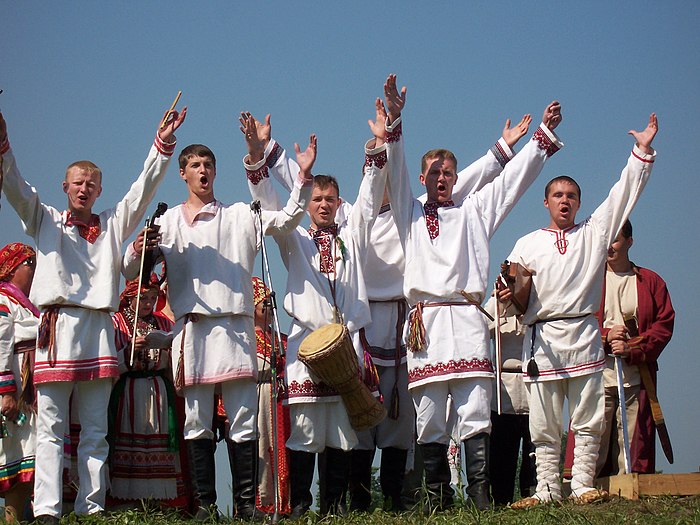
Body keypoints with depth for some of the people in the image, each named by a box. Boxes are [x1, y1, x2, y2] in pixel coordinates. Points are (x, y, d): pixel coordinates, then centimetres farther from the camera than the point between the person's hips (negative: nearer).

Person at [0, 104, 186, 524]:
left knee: (96, 429, 2)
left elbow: (143, 190, 10)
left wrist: (162, 146, -2)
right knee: (51, 426, -7)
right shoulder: (46, 220, 16)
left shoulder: (113, 225, 19)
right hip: (57, 324, -2)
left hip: (98, 328, 2)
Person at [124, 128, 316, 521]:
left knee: (244, 422, -5)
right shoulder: (169, 221, 17)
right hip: (191, 328, 1)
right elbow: (132, 272, 15)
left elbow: (285, 221, 2)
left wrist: (303, 178, -11)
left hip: (234, 325, -1)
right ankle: (205, 503, 4)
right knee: (197, 423, 0)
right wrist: (137, 251, -9)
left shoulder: (239, 216, 16)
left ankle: (246, 502, -2)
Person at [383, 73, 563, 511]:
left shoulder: (474, 211, 23)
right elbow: (395, 172, 8)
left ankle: (480, 495, -12)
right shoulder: (410, 213, 21)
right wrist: (394, 121, -5)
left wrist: (544, 134, 12)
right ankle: (438, 499, -2)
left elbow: (515, 178, 19)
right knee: (429, 420, -4)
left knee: (476, 414, -9)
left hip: (467, 320, 0)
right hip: (426, 322, 0)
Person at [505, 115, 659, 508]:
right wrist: (508, 293, -11)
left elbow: (623, 195, 11)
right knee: (544, 424, -1)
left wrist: (642, 150, 5)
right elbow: (511, 288, 13)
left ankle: (583, 486, 2)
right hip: (542, 338, 0)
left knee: (588, 420, -2)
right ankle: (548, 489, 3)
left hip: (584, 335, 0)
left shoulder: (594, 233, 16)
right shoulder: (527, 244, 17)